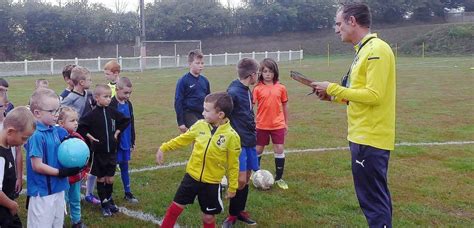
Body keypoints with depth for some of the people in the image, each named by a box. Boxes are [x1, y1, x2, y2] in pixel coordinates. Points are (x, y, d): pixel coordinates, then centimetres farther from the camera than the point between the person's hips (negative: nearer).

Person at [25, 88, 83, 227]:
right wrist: (61, 173, -17)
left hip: (58, 188, 8)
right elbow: (37, 166, -20)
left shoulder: (57, 131, 4)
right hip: (42, 191, -8)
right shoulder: (36, 135, -20)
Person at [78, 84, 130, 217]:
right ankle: (104, 204, 19)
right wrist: (89, 136, -10)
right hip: (99, 152, -3)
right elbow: (80, 127, -11)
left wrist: (117, 132, 7)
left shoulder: (113, 112, -1)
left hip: (112, 151, 3)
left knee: (110, 179, 12)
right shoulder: (92, 114, -13)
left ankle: (109, 200, 30)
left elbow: (125, 121, 14)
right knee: (101, 178, 9)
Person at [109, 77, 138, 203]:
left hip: (125, 142, 6)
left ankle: (128, 192, 23)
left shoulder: (128, 104, 6)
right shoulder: (111, 105, -16)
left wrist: (132, 141, 16)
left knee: (124, 166, 15)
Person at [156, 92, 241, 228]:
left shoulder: (231, 136, -17)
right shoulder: (200, 125, -7)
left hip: (211, 183, -3)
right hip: (191, 176, 3)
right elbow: (183, 139, 8)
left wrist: (232, 187, -3)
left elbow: (233, 165, -9)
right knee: (175, 207, 11)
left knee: (208, 216, 11)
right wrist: (163, 148, 6)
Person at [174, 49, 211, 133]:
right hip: (189, 114, -6)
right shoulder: (183, 81, -7)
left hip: (203, 115, 6)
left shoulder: (205, 81, 8)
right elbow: (178, 102, -7)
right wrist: (180, 122, -10)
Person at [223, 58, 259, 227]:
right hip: (238, 143, -8)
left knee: (246, 179, 13)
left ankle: (240, 211, 27)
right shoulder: (233, 92, -18)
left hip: (249, 141, 8)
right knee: (240, 181, -7)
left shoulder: (247, 91, 9)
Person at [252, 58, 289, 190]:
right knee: (258, 150, 12)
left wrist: (286, 123, 11)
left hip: (278, 125, 1)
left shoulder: (281, 88, -1)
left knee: (279, 150, 2)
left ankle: (279, 178, 16)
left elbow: (285, 106, 8)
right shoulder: (257, 89, -6)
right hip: (261, 125, -1)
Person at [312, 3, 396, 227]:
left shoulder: (377, 50, -16)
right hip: (364, 136, 10)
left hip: (370, 138, -10)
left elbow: (374, 95, -22)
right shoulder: (364, 50, 14)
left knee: (373, 199, -2)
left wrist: (333, 88, -15)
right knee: (376, 197, 18)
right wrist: (334, 96, 7)